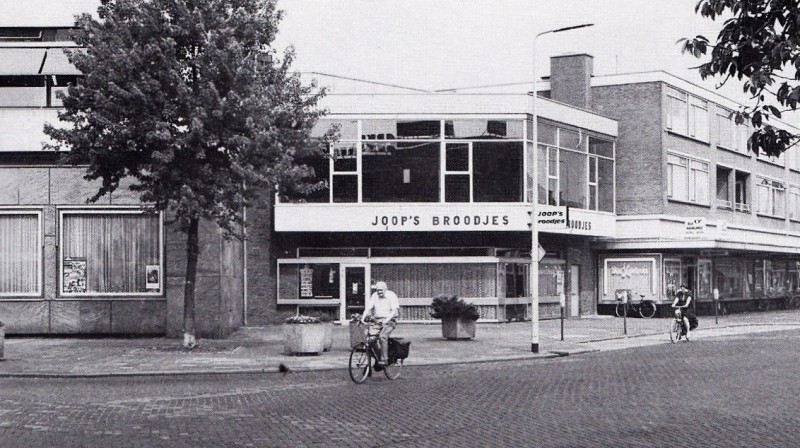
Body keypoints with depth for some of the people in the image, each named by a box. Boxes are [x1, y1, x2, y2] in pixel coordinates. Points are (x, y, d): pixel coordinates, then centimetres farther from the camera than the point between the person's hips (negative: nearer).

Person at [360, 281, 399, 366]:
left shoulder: (391, 296, -5)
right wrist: (363, 317, -15)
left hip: (389, 321, -5)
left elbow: (394, 310, -16)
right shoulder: (374, 296, 8)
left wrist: (387, 319, -31)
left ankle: (384, 359, -24)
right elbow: (368, 308, 2)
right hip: (377, 320, 5)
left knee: (382, 336, -28)